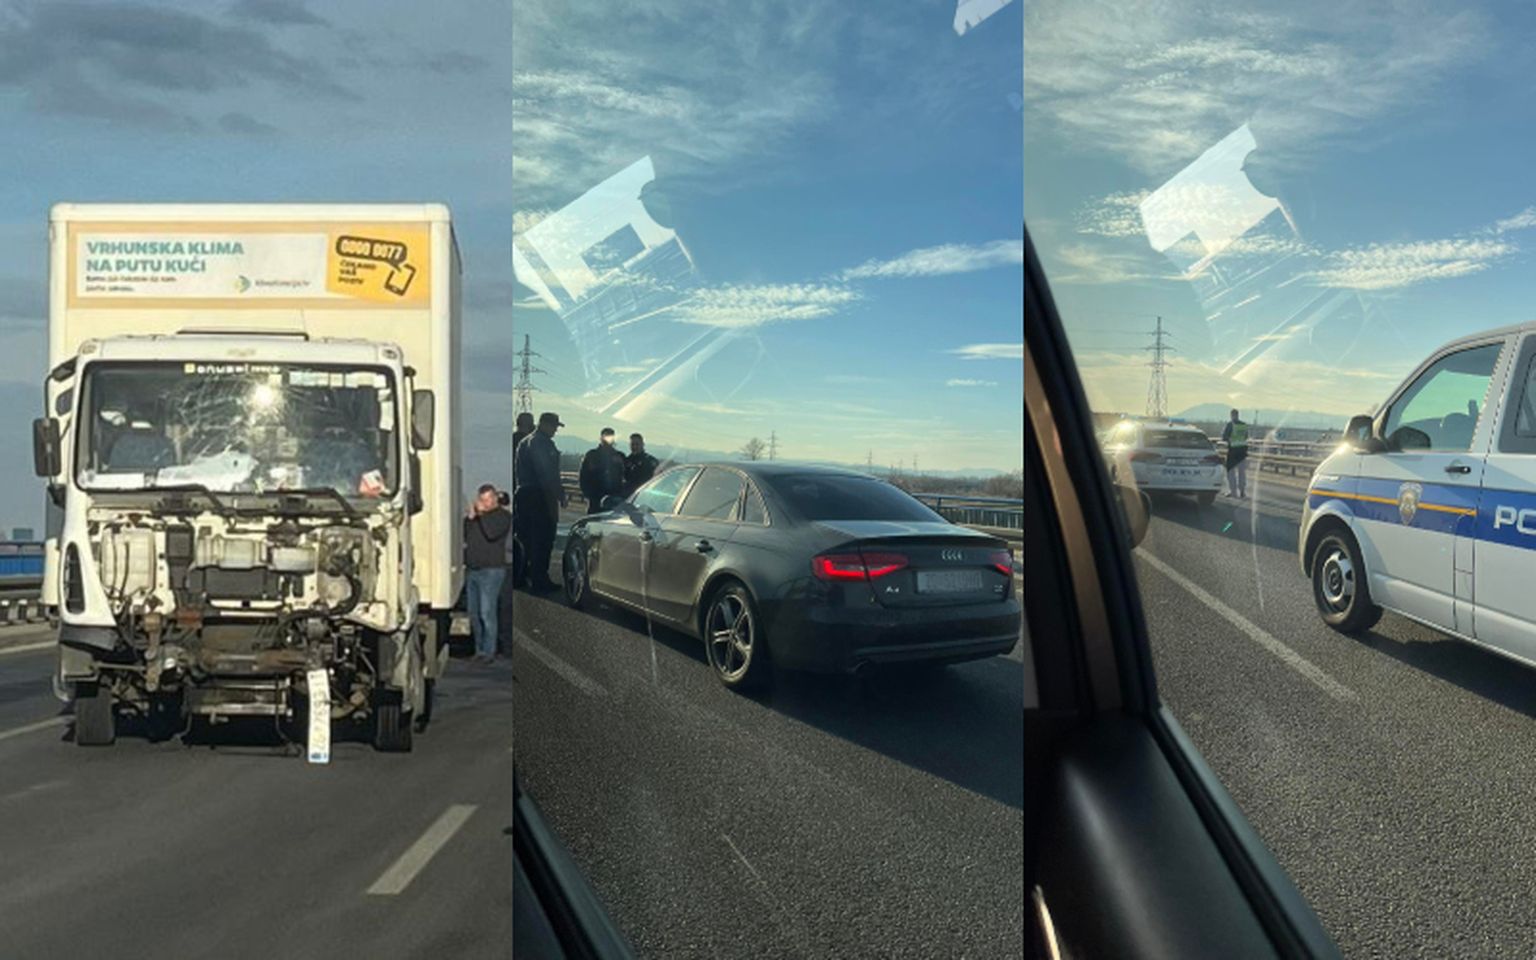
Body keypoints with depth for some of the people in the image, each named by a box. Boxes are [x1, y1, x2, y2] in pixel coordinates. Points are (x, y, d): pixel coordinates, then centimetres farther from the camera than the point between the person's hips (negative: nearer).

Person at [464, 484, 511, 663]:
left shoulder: (502, 516, -2)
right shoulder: (475, 515, 18)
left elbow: (491, 533, -19)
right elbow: (464, 536, 15)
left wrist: (482, 514, -11)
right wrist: (469, 518, 2)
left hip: (491, 570, -7)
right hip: (472, 570, 7)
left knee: (487, 613, -10)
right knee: (474, 613, 7)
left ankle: (488, 652, -5)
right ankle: (479, 649, 14)